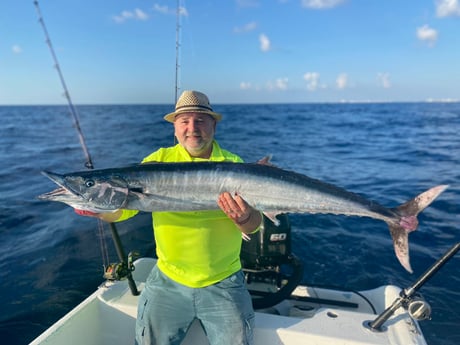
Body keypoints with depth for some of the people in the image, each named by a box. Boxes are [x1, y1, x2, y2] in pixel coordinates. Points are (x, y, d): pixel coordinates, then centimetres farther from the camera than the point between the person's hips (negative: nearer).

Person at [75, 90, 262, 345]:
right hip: (168, 280, 1)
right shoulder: (159, 161, -1)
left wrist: (244, 218, -30)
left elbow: (254, 226, -8)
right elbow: (122, 208, -7)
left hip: (223, 283, 0)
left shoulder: (233, 164, -4)